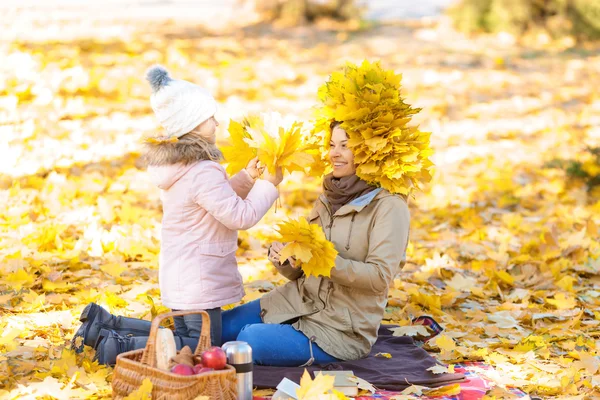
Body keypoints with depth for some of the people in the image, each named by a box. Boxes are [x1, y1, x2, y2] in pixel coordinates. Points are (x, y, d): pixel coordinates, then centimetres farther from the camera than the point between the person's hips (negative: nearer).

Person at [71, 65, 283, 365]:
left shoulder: (175, 166, 7)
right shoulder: (203, 172, -24)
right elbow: (241, 216, -19)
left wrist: (246, 178, 8)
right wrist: (268, 185, -7)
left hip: (178, 275, 10)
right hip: (200, 280, -10)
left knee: (184, 337, 23)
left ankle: (105, 324, 15)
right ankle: (120, 346, -10)